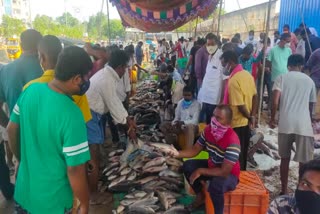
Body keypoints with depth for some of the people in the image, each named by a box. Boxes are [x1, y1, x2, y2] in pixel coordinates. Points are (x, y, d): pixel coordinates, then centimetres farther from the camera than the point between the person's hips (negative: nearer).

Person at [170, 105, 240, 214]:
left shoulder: (232, 141, -34)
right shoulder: (208, 130, -12)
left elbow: (224, 171, -34)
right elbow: (195, 150, -4)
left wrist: (200, 171, -26)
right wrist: (178, 154, -22)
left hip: (229, 174, -7)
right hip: (211, 166, 7)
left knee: (215, 185, -37)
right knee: (187, 166, -3)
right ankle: (200, 196, 18)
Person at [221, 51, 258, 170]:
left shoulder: (233, 80, -23)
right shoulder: (248, 75, 4)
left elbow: (240, 105, -24)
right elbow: (255, 96, 8)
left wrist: (249, 117, -7)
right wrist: (252, 116, 6)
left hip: (236, 124, -8)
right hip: (246, 122, 9)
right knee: (243, 153, 22)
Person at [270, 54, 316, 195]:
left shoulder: (282, 78, 6)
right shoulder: (309, 81, 12)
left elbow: (275, 101, -8)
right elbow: (311, 105, 19)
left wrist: (272, 119, 4)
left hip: (285, 124, 0)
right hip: (304, 126, 0)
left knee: (285, 158, 15)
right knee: (304, 162, 8)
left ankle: (284, 191, 24)